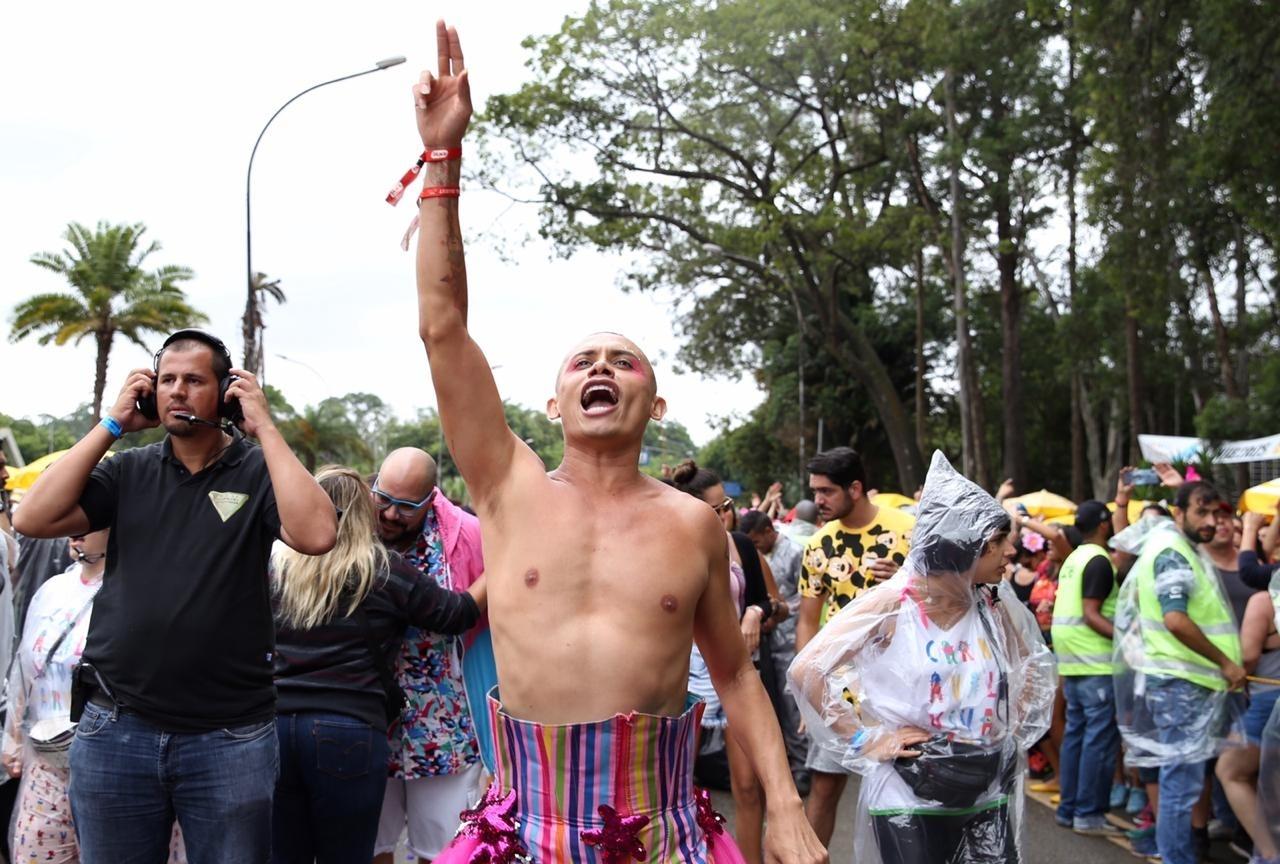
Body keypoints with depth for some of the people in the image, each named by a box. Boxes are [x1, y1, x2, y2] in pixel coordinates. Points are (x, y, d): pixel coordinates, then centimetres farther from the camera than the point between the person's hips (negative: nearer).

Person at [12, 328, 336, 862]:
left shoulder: (259, 472, -2)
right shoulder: (129, 471, 6)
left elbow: (316, 535, -21)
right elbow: (33, 520, -5)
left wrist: (264, 428, -15)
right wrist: (112, 425, -4)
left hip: (230, 737, -2)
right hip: (114, 731, 3)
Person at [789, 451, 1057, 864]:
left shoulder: (995, 605, 1)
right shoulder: (891, 604, -13)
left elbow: (1033, 668, 21)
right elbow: (806, 670, -15)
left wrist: (1013, 730, 9)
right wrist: (867, 740, -15)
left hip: (987, 795, 5)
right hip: (909, 797, -4)